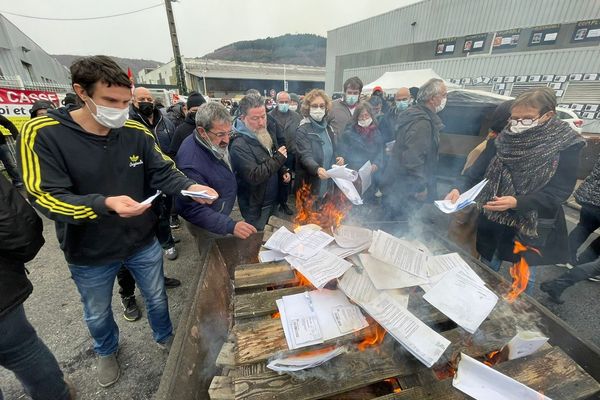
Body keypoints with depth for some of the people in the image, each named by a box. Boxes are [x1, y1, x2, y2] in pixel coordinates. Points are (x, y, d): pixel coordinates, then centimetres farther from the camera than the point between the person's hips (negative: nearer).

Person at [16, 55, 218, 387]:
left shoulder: (137, 132, -9)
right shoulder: (42, 133, -18)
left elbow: (164, 173, -8)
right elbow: (46, 197, -22)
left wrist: (190, 187, -29)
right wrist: (106, 204, -38)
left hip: (143, 242, 2)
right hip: (90, 254, -1)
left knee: (157, 298, 23)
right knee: (97, 314, 26)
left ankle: (165, 337, 53)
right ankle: (106, 351, 59)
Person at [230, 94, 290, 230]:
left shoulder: (268, 134, 3)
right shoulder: (239, 146, -25)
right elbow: (253, 177, -32)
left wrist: (283, 171, -1)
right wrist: (278, 158, -26)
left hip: (273, 200, 8)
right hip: (255, 208, -7)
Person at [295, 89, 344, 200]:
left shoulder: (328, 128, 9)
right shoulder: (302, 131, -11)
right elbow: (305, 156, -23)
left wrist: (338, 159, -2)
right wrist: (317, 169, -43)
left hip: (327, 184, 6)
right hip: (309, 187, -6)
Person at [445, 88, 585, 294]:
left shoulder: (566, 145, -10)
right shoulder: (504, 139, -2)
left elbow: (559, 191, -14)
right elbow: (478, 169, -8)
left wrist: (516, 202, -30)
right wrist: (460, 188, -27)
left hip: (531, 225, -3)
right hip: (492, 219, 3)